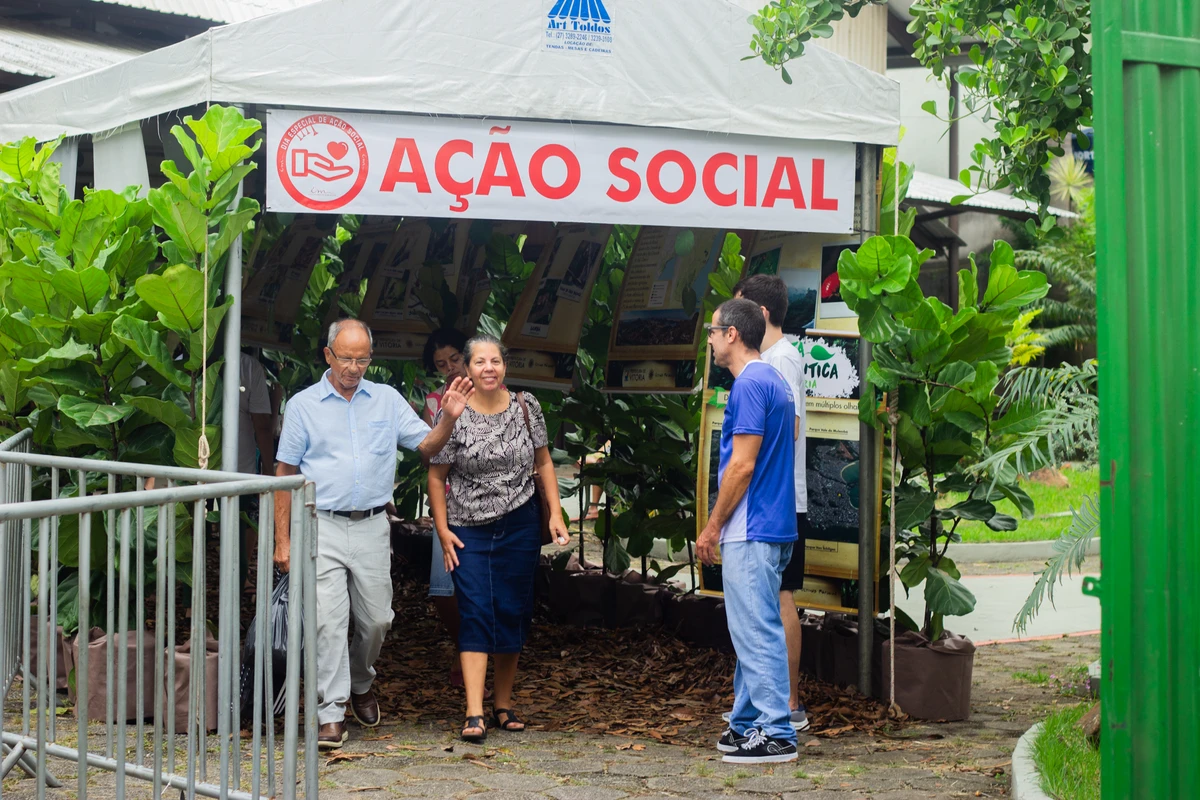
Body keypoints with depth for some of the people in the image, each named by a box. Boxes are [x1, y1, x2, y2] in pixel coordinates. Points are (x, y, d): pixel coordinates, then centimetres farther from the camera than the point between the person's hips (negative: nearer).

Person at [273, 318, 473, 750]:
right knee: (329, 622, -8)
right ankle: (331, 715, -4)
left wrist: (448, 419, -14)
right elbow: (285, 473, 4)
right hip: (322, 526, -2)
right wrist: (282, 539, -1)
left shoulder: (387, 400, 9)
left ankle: (360, 684, 36)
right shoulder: (303, 405, 3)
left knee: (377, 620, 9)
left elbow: (426, 447, 7)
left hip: (372, 527, 3)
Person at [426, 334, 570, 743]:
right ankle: (474, 715, -14)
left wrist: (556, 514, 3)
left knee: (512, 614, 6)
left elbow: (543, 462, 11)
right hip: (469, 531, -3)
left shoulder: (526, 406, 2)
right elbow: (437, 476, 1)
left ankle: (504, 705, 19)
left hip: (519, 527, 3)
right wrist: (442, 530, -4)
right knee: (476, 614, -10)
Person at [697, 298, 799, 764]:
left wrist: (712, 527, -12)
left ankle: (775, 735, -5)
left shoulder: (750, 384, -15)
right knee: (753, 630, 14)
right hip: (774, 528, 10)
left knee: (756, 632, -7)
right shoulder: (775, 381, 16)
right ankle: (747, 724, 20)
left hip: (750, 532, -10)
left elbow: (742, 465, -19)